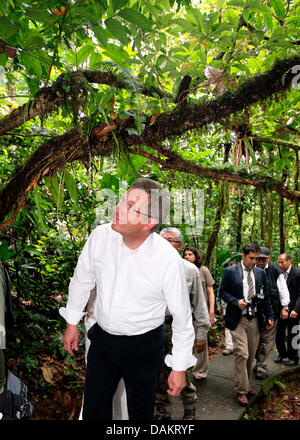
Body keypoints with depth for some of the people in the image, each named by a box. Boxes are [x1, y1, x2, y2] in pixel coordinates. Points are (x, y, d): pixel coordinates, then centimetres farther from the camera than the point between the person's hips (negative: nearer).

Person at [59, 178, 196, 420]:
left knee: (141, 411, 18)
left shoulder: (169, 260, -25)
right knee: (94, 408, 18)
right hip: (102, 337, 3)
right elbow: (82, 280, 3)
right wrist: (72, 322, 12)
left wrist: (179, 368, -5)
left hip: (144, 346, -3)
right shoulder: (100, 236, -15)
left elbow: (182, 317, -13)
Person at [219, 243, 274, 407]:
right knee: (242, 354, -9)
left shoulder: (261, 273, 9)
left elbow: (266, 296, 13)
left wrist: (269, 316, 9)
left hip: (255, 319, 4)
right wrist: (236, 302, -15)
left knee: (251, 355, 12)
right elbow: (222, 292, -1)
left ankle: (246, 385, 30)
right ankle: (241, 391, 4)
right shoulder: (230, 272, -2)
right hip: (238, 319, -4)